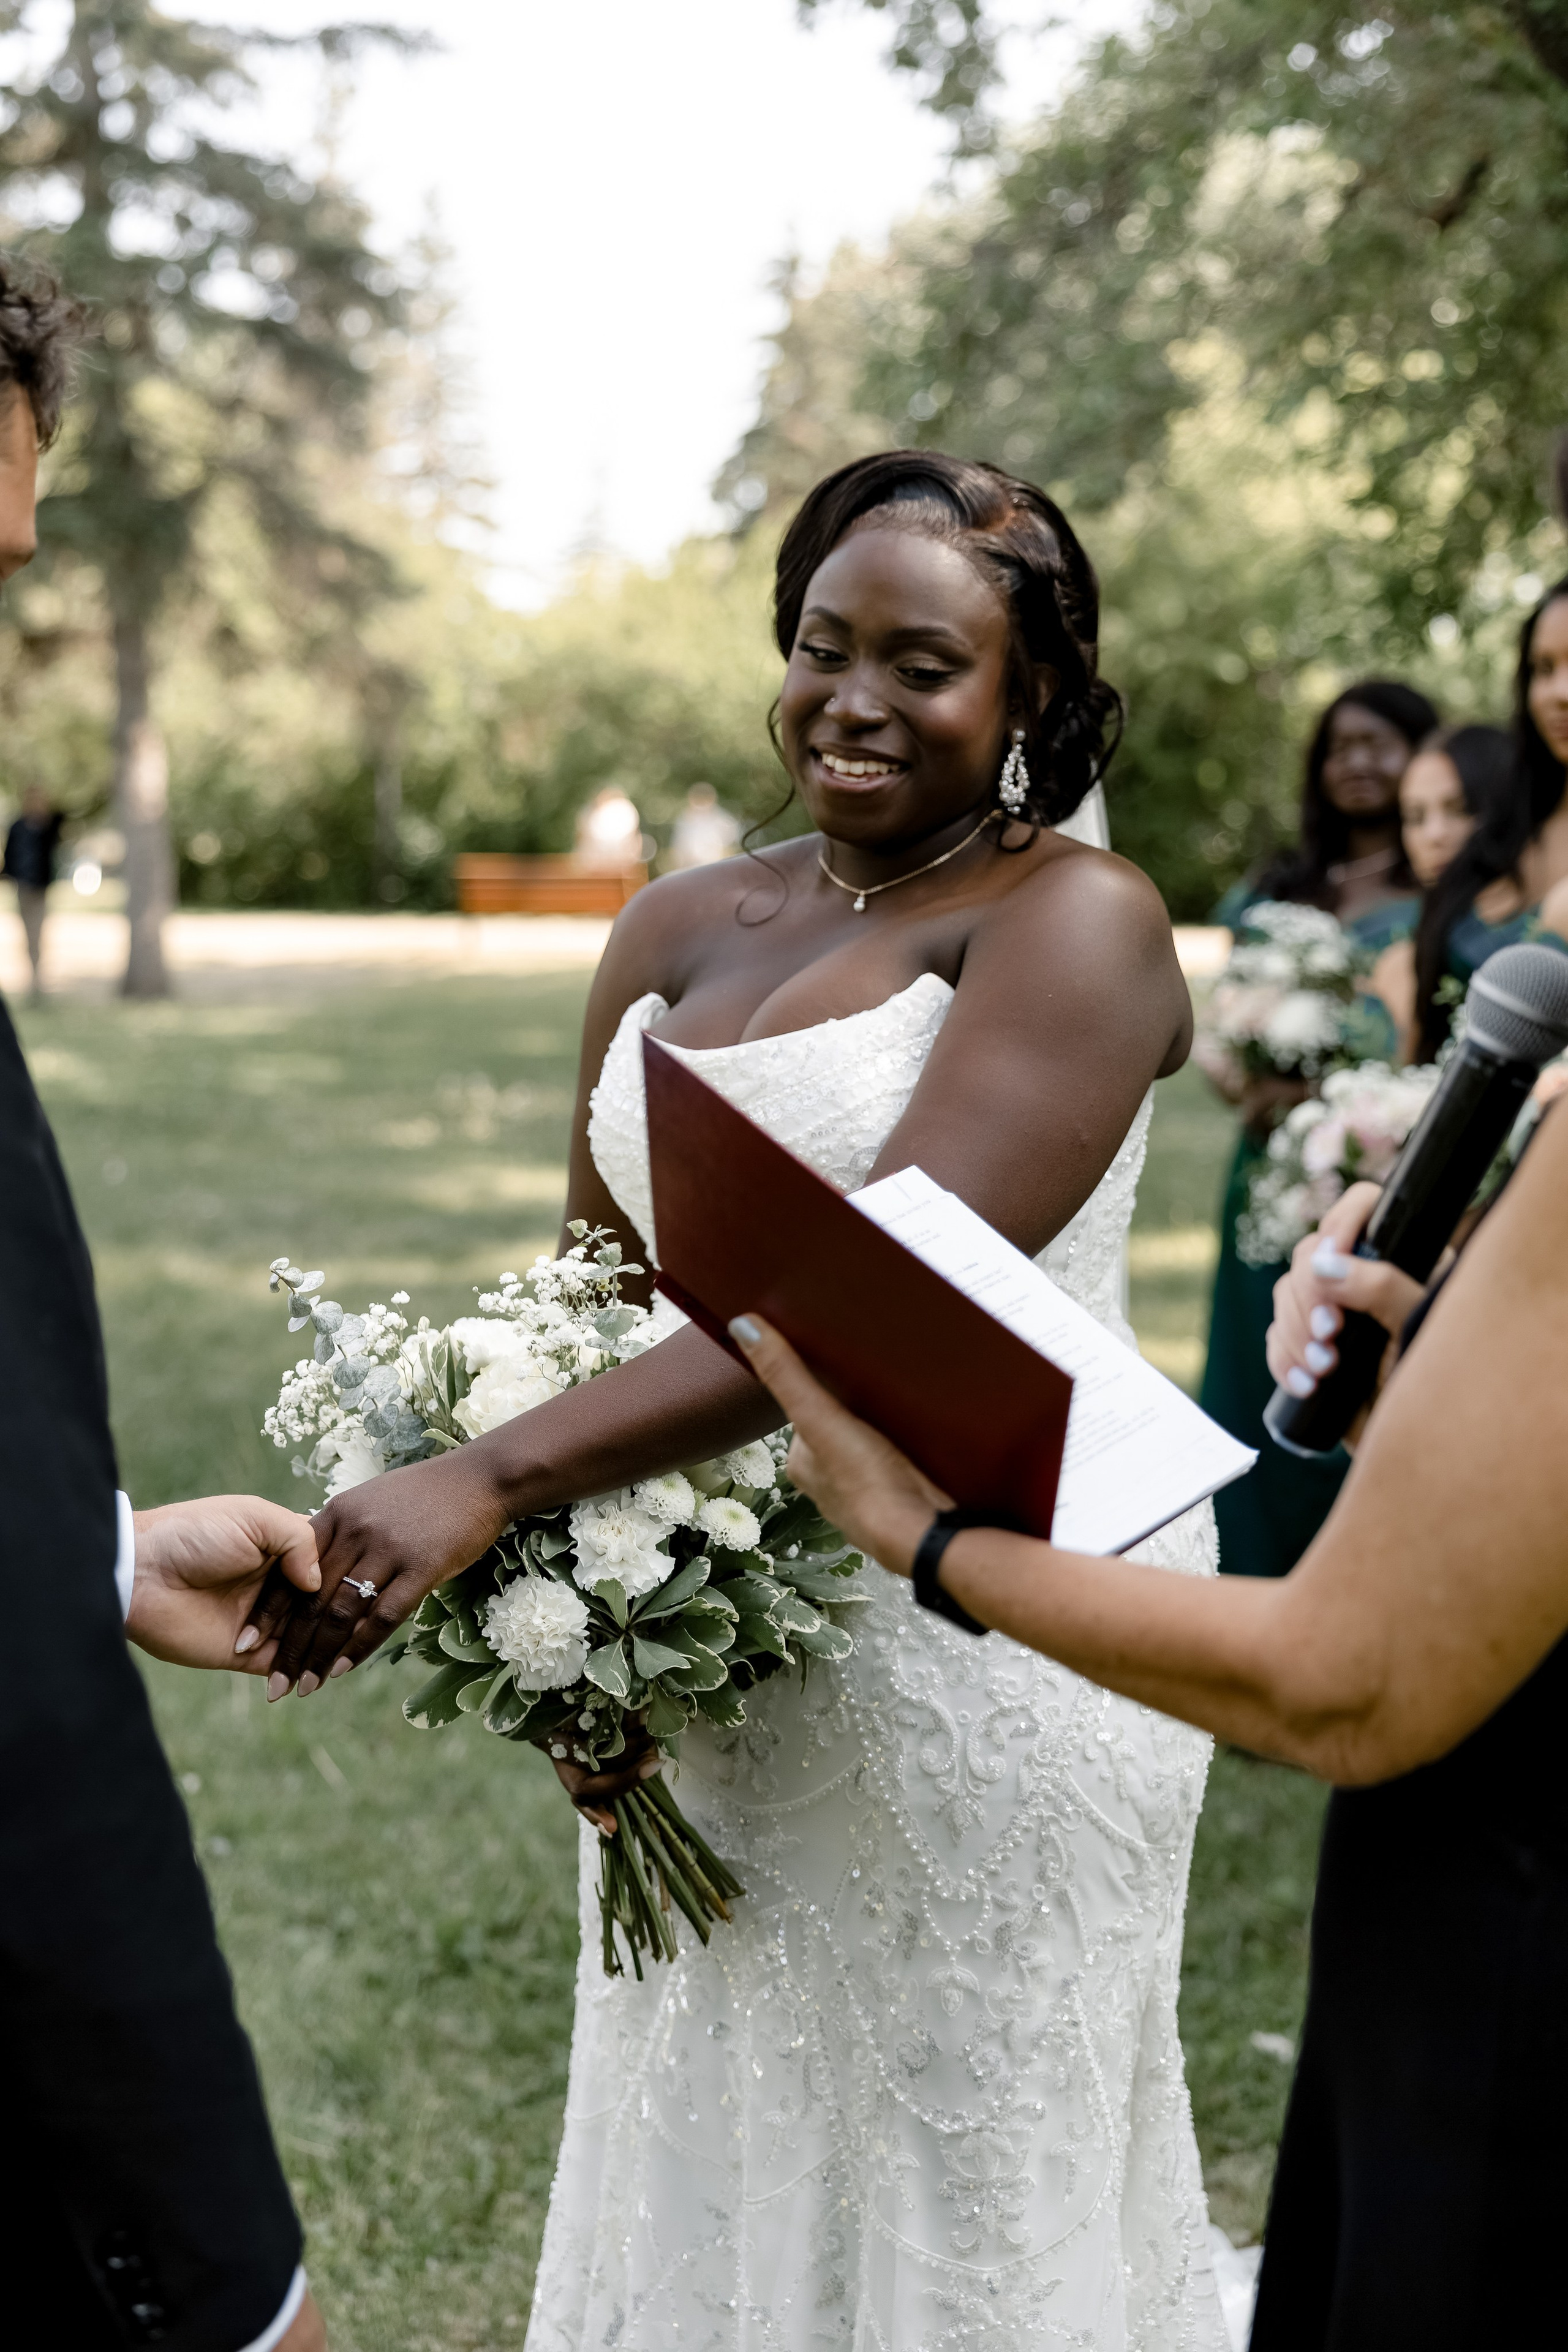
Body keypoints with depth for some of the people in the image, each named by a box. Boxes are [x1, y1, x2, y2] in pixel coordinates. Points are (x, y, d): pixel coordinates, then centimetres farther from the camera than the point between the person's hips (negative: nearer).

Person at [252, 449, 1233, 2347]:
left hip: (984, 1639, -5)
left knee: (965, 2172, 10)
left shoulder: (1073, 923, -11)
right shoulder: (680, 932, 8)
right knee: (714, 2163, 17)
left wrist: (488, 1479, -32)